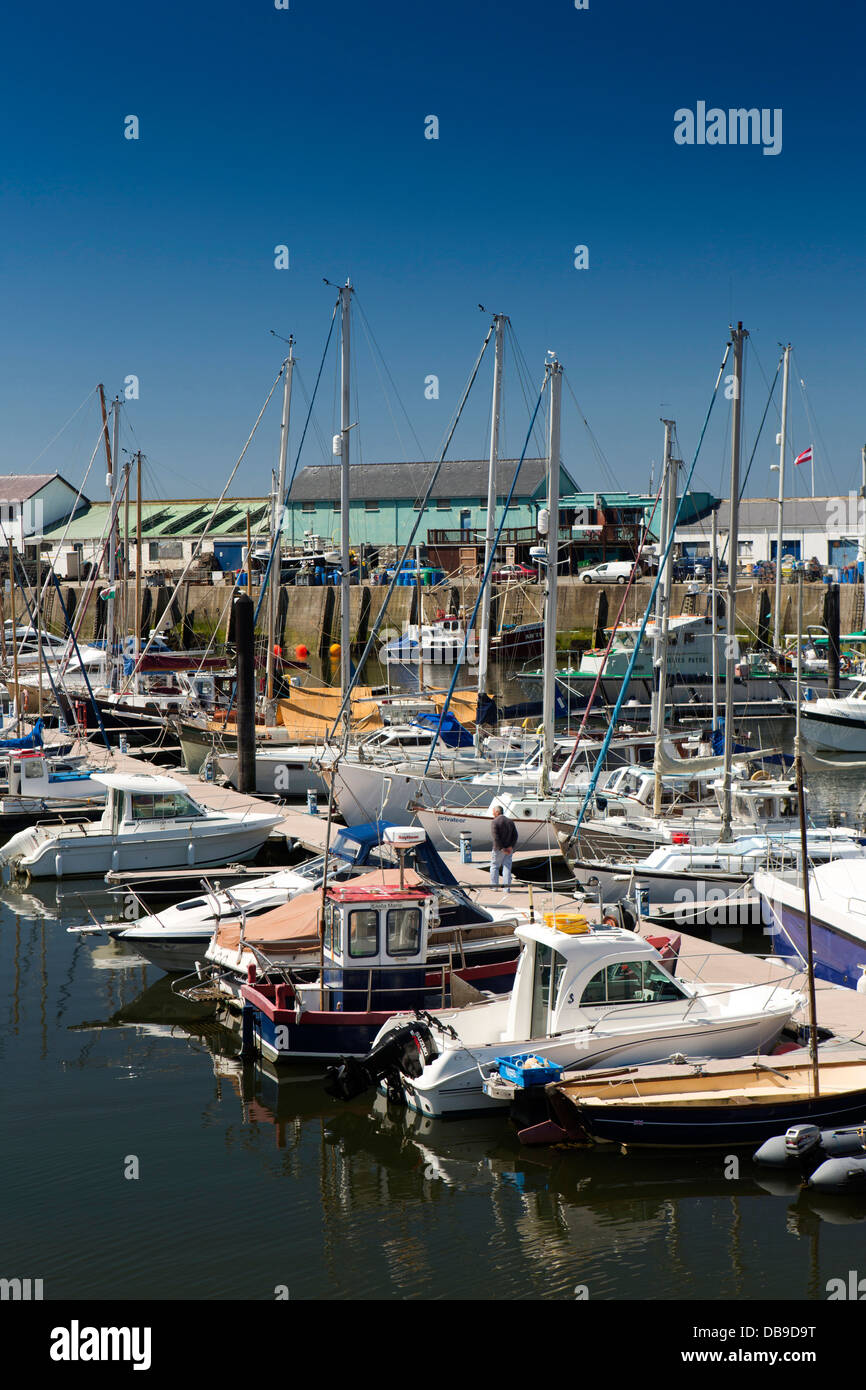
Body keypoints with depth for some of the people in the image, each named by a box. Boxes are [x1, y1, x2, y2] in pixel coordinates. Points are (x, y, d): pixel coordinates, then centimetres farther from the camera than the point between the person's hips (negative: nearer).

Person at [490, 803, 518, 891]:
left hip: (498, 849, -4)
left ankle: (494, 886, 13)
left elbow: (495, 837, -19)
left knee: (494, 867, 12)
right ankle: (507, 888, 3)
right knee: (507, 868, 6)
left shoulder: (495, 822, -11)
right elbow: (515, 835, 1)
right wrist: (510, 847, -8)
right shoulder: (510, 821, 7)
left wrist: (501, 848, -17)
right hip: (509, 849, 4)